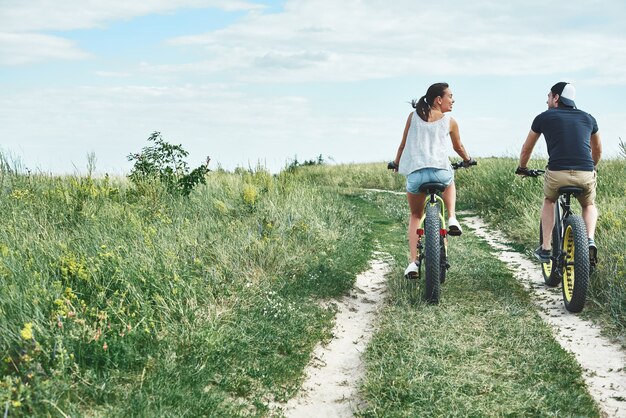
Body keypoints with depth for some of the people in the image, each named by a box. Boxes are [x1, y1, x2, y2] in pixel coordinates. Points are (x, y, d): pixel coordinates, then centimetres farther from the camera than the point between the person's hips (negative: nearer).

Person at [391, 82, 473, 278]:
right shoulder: (449, 121, 11)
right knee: (449, 182, 38)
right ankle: (452, 218, 15)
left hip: (414, 173, 1)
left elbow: (403, 145, 19)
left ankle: (413, 262, 9)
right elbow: (458, 147, 25)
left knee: (415, 216, 21)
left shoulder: (413, 116, 14)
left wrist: (396, 163, 37)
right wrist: (467, 160, 46)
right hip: (440, 172, -1)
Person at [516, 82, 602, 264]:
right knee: (589, 206, 31)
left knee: (549, 201, 31)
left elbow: (527, 148, 25)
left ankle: (545, 248, 23)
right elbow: (597, 150, 35)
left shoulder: (543, 118, 13)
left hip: (556, 174, -2)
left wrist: (522, 168, 44)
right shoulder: (588, 118, 20)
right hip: (585, 174, 2)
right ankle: (590, 240, 4)